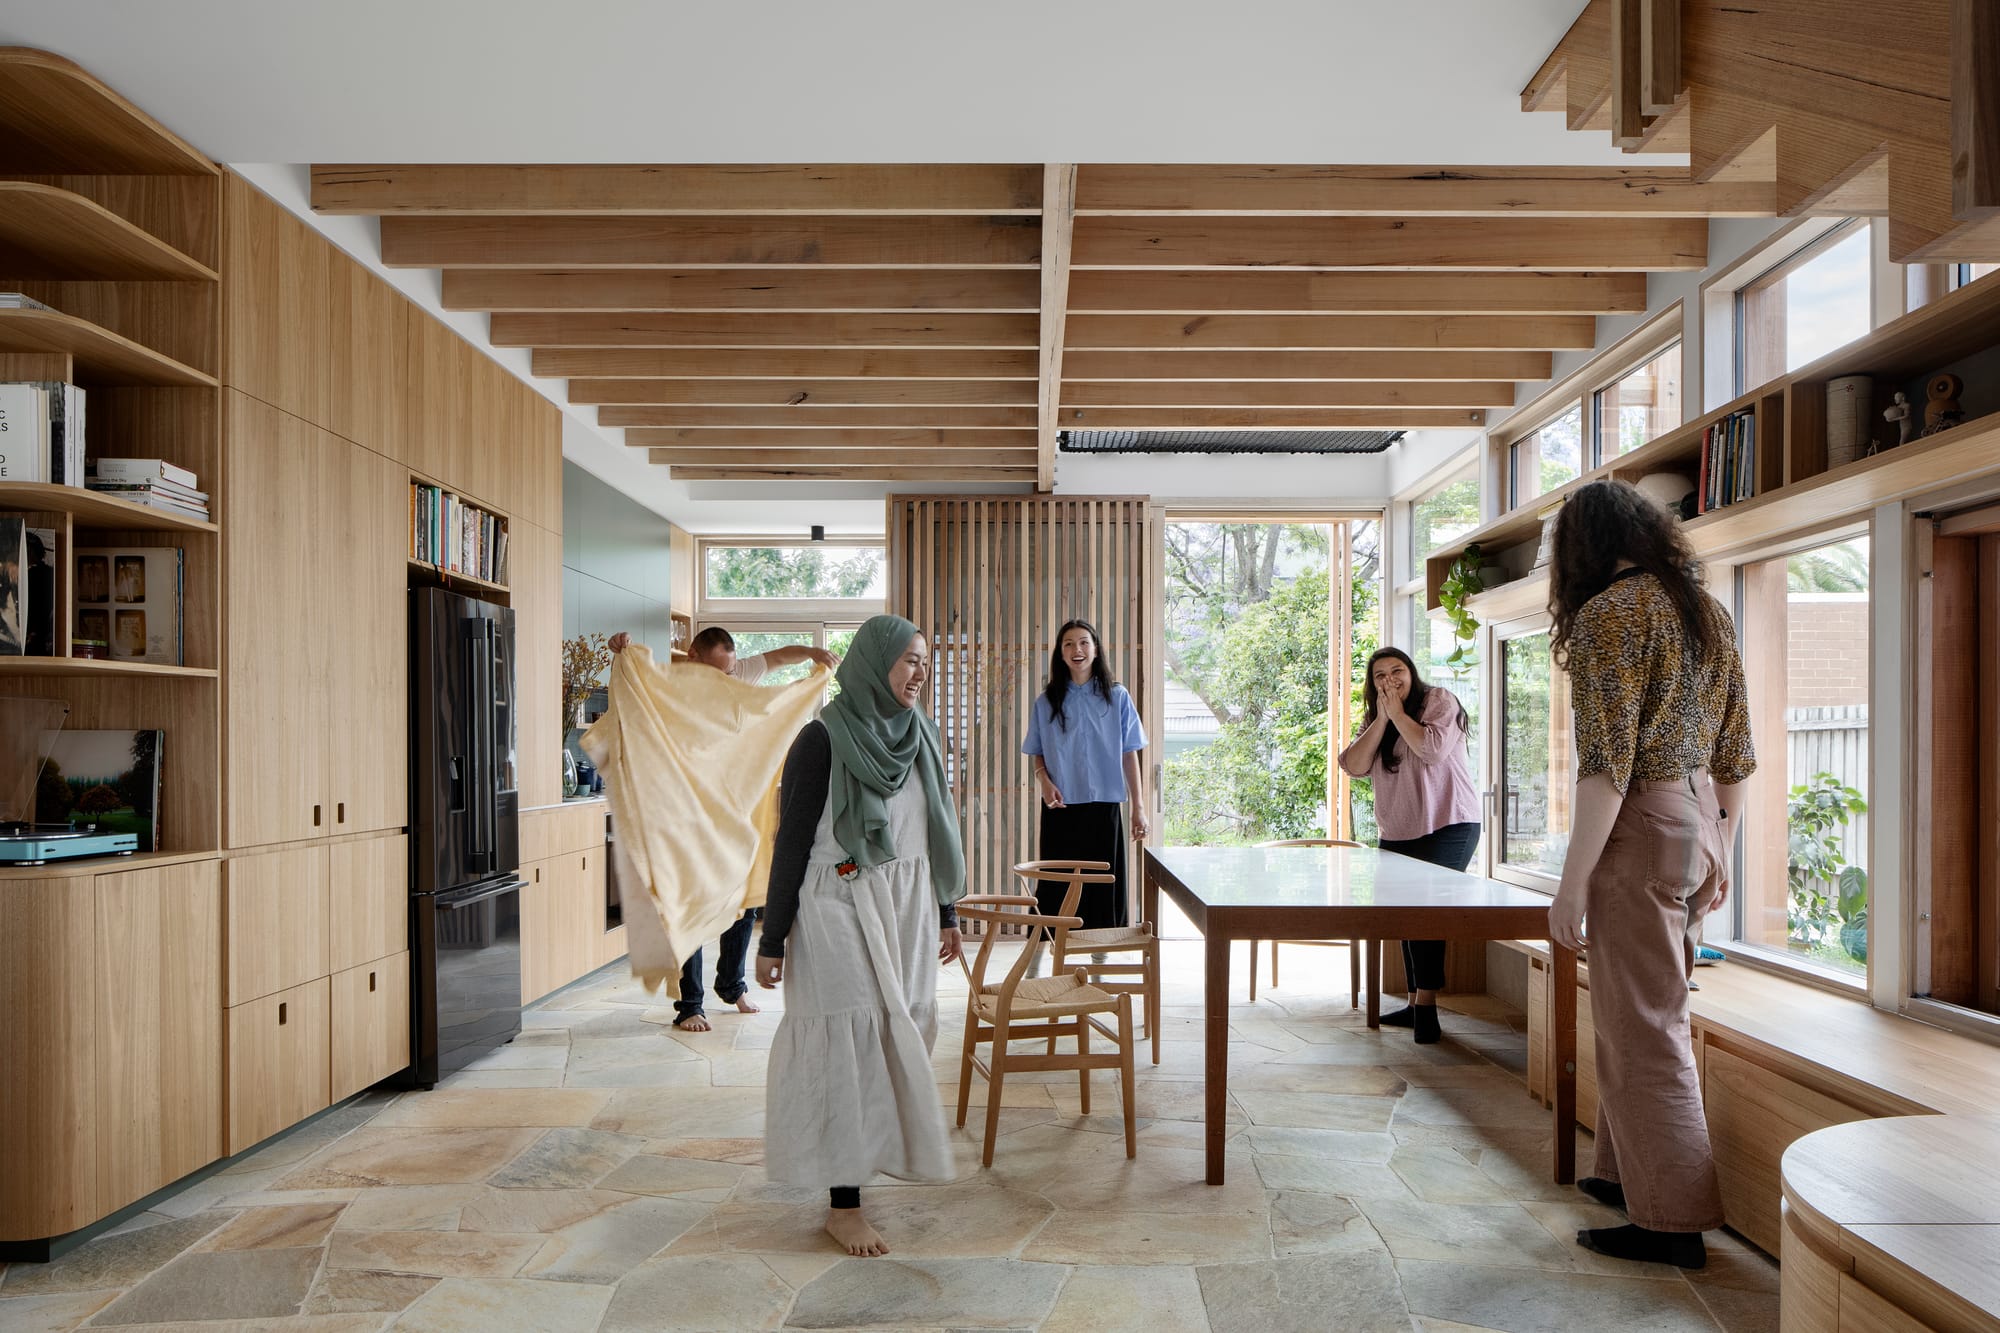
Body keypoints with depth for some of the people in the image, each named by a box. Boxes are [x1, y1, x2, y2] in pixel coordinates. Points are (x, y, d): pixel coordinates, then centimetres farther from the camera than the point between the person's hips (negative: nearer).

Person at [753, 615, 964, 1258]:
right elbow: (791, 841, -11)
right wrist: (772, 940, -10)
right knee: (852, 1041, -3)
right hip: (841, 908, -6)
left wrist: (946, 912, 17)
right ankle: (843, 1203, 8)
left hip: (907, 908, 6)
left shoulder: (917, 734, 7)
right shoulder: (824, 739, -12)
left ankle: (873, 1149, 33)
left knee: (901, 1030, 10)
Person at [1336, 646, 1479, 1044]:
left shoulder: (1439, 701, -4)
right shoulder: (1374, 719, 13)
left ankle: (1426, 1006, -11)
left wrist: (1398, 712, -12)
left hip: (1447, 827, -7)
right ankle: (1416, 1004, 17)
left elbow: (1432, 749, -23)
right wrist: (1382, 718, -8)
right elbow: (1355, 766, -3)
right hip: (1396, 833, 7)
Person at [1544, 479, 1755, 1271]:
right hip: (1698, 828, 9)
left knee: (1642, 1028, 2)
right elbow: (1736, 755, 14)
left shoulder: (1609, 613, -14)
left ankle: (1673, 1223, 14)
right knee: (1641, 1011, 20)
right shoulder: (1708, 611, 11)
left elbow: (1606, 766, -20)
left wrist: (1571, 885, -16)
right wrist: (1719, 855, 22)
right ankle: (1626, 1172, 34)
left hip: (1642, 832, -9)